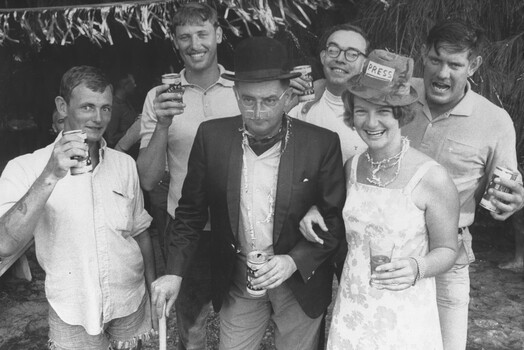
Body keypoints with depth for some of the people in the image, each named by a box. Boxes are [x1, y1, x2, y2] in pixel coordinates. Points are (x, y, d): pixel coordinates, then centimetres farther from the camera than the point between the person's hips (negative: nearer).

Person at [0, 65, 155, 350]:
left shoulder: (125, 164, -2)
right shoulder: (25, 169, -12)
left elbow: (139, 232, 7)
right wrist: (50, 177, -34)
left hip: (131, 305, 3)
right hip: (72, 316, -3)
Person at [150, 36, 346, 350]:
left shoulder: (322, 144, -15)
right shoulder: (212, 136, -10)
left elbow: (336, 219, -7)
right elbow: (192, 210, -2)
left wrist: (295, 261, -19)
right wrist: (175, 273, -7)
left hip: (300, 280, 0)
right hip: (236, 280, 1)